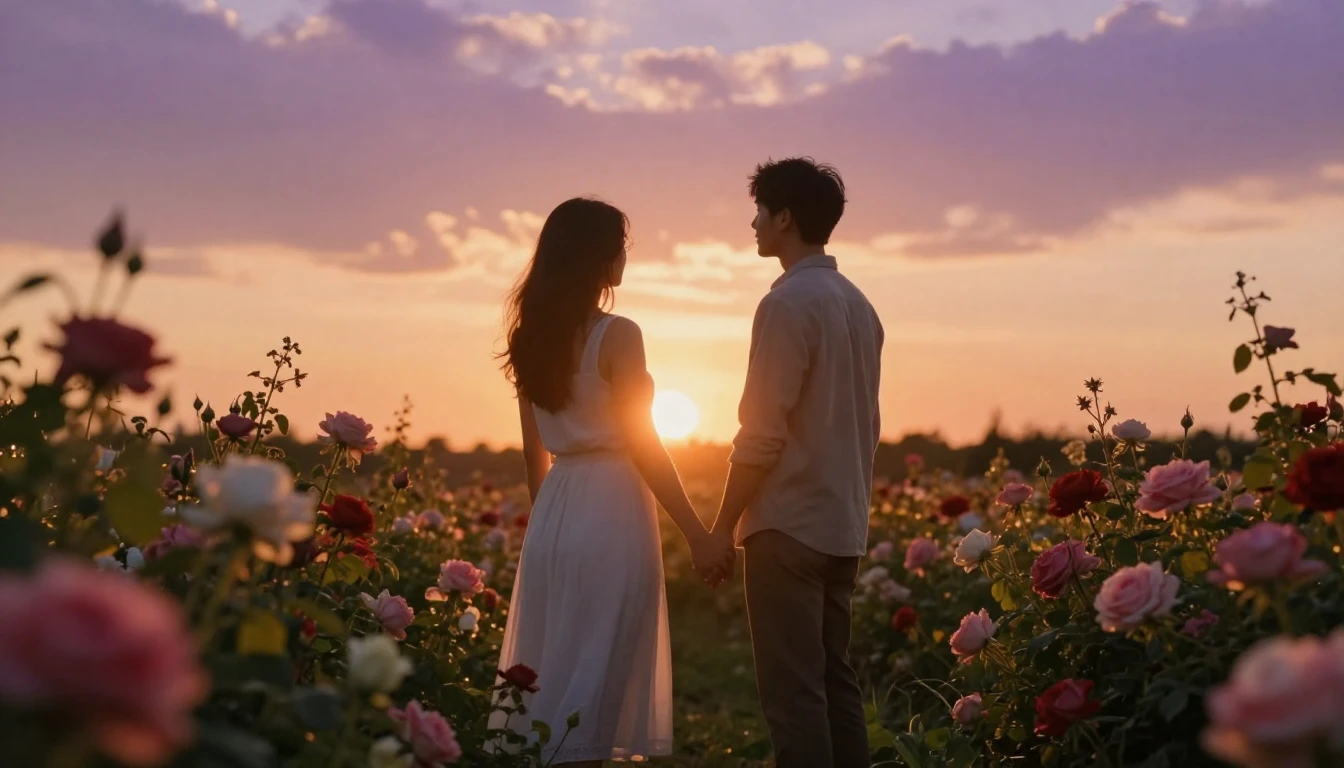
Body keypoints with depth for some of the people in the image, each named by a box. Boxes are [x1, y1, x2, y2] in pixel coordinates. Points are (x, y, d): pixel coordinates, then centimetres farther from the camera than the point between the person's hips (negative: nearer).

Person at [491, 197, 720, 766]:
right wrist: (695, 531, -7)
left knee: (546, 668, 13)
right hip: (609, 511, -7)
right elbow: (641, 444, -13)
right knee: (594, 670, -1)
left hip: (554, 512, 7)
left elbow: (534, 450, 13)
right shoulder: (616, 336, -12)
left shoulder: (532, 336, 9)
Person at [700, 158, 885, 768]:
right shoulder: (856, 303, 13)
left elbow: (763, 432, -16)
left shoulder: (788, 303, -14)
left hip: (789, 526, -9)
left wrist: (723, 526, -9)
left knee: (794, 695, -5)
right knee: (835, 683, 12)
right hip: (842, 524, 9)